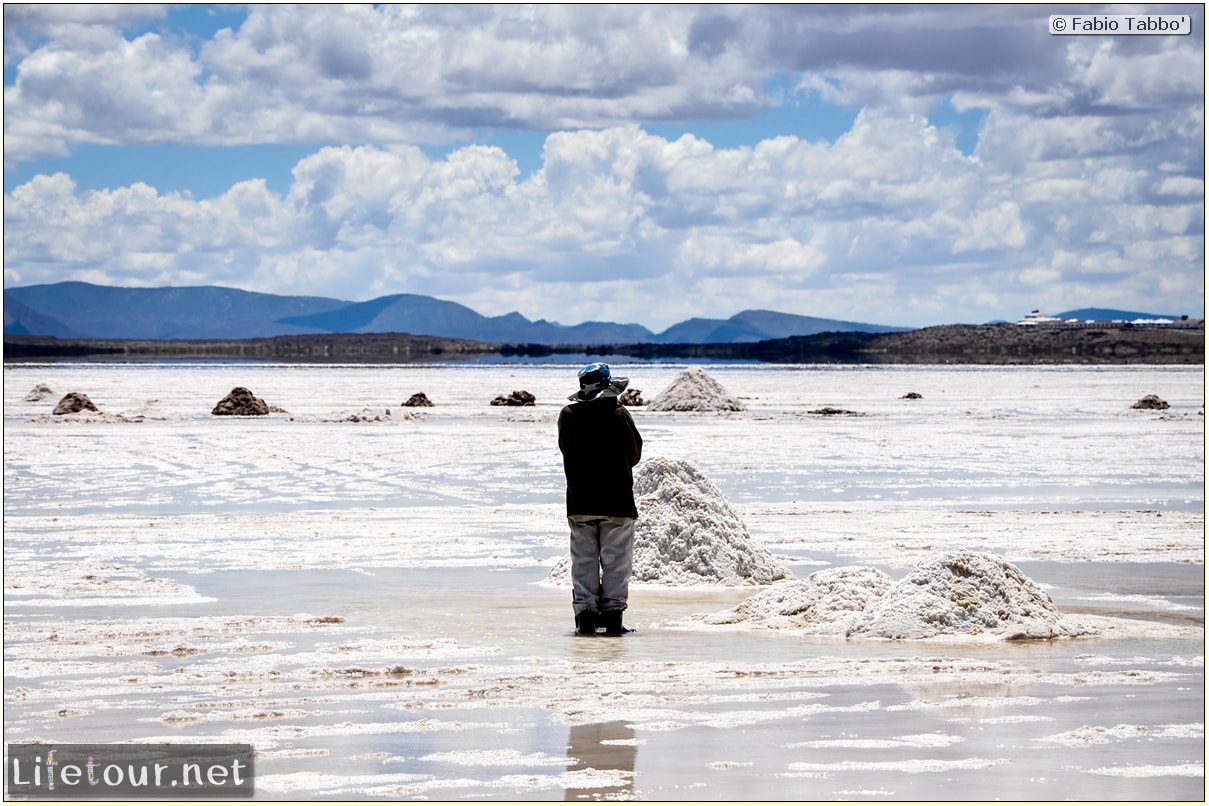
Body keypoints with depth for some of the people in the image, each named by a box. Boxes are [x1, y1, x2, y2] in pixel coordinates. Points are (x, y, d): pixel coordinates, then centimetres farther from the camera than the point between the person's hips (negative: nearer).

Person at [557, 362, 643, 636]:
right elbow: (635, 452, 3)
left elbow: (567, 451, 10)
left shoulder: (567, 416, 1)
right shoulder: (619, 413, -7)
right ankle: (612, 615, 0)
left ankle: (584, 616, 2)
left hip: (579, 501, 3)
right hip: (617, 500, -3)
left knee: (583, 560, 7)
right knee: (616, 560, 3)